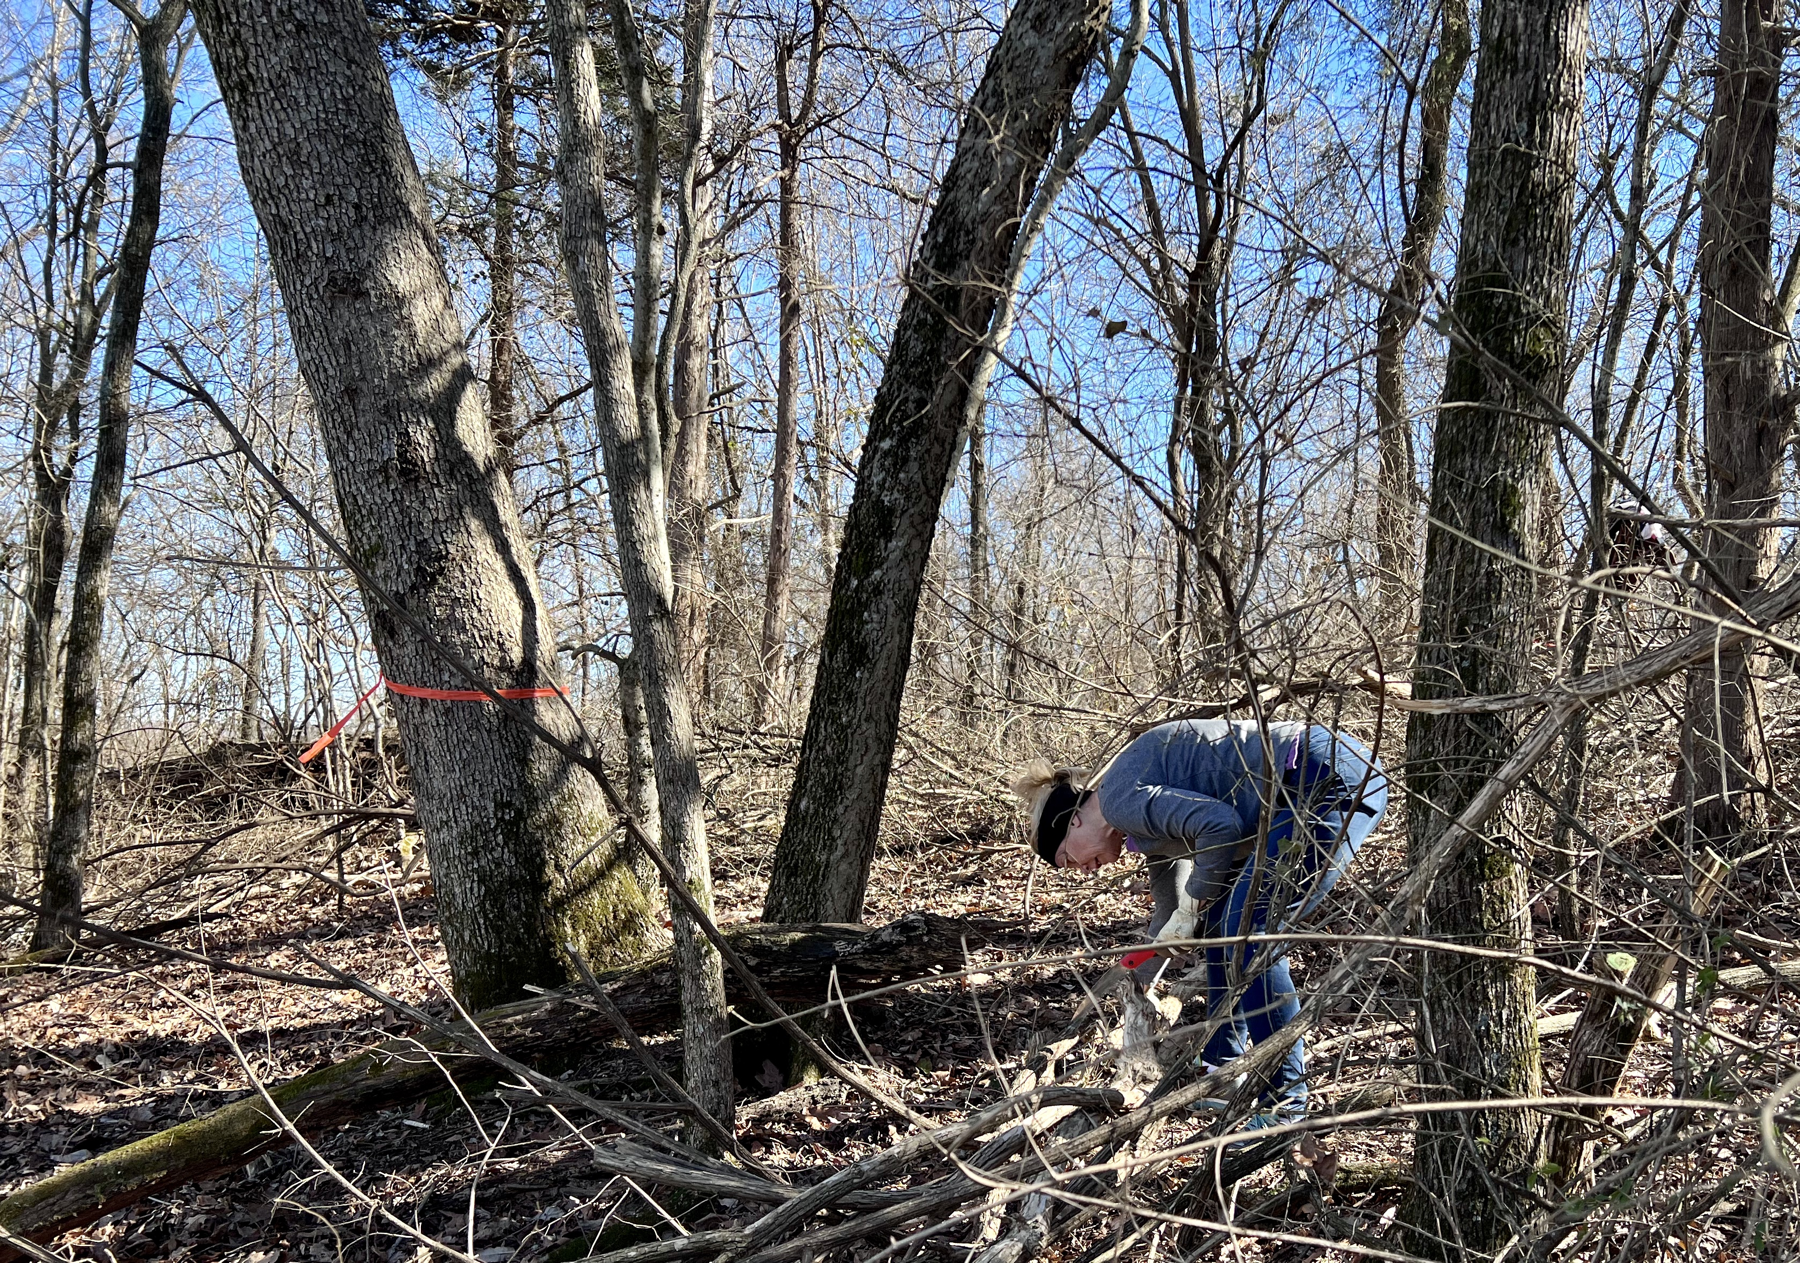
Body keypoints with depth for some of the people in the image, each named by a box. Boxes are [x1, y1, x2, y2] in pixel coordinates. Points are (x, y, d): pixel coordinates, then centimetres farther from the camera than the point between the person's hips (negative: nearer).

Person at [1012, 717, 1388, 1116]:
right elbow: (1169, 911, 31)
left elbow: (1221, 825, -21)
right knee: (1222, 924, 15)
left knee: (1247, 935, -8)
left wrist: (1194, 903, -5)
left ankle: (1287, 1104, 0)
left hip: (1331, 780, -11)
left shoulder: (1119, 798, -8)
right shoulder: (1151, 815, 22)